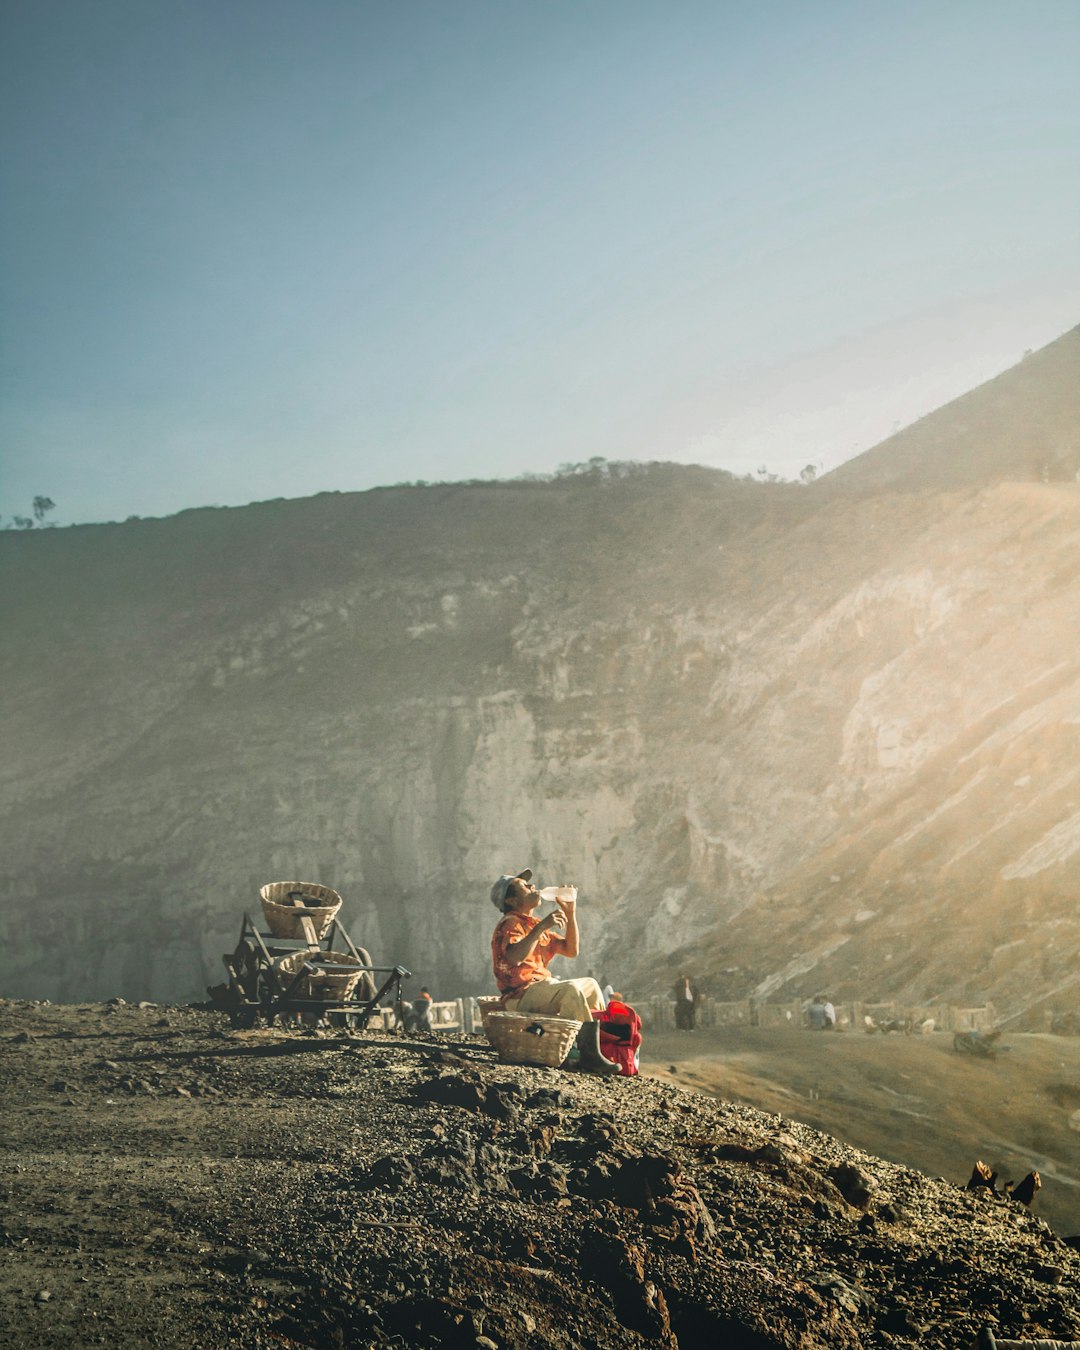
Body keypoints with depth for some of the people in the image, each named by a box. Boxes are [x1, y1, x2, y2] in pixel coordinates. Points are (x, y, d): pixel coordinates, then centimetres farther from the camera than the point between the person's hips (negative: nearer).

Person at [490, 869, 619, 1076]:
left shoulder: (534, 925, 20)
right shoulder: (510, 924, -9)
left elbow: (571, 950, 20)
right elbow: (514, 957, -31)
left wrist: (570, 914, 12)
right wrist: (540, 928, -33)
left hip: (540, 987, 10)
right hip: (520, 995, -10)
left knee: (590, 985, 19)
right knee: (570, 989, -32)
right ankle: (589, 1056, -32)